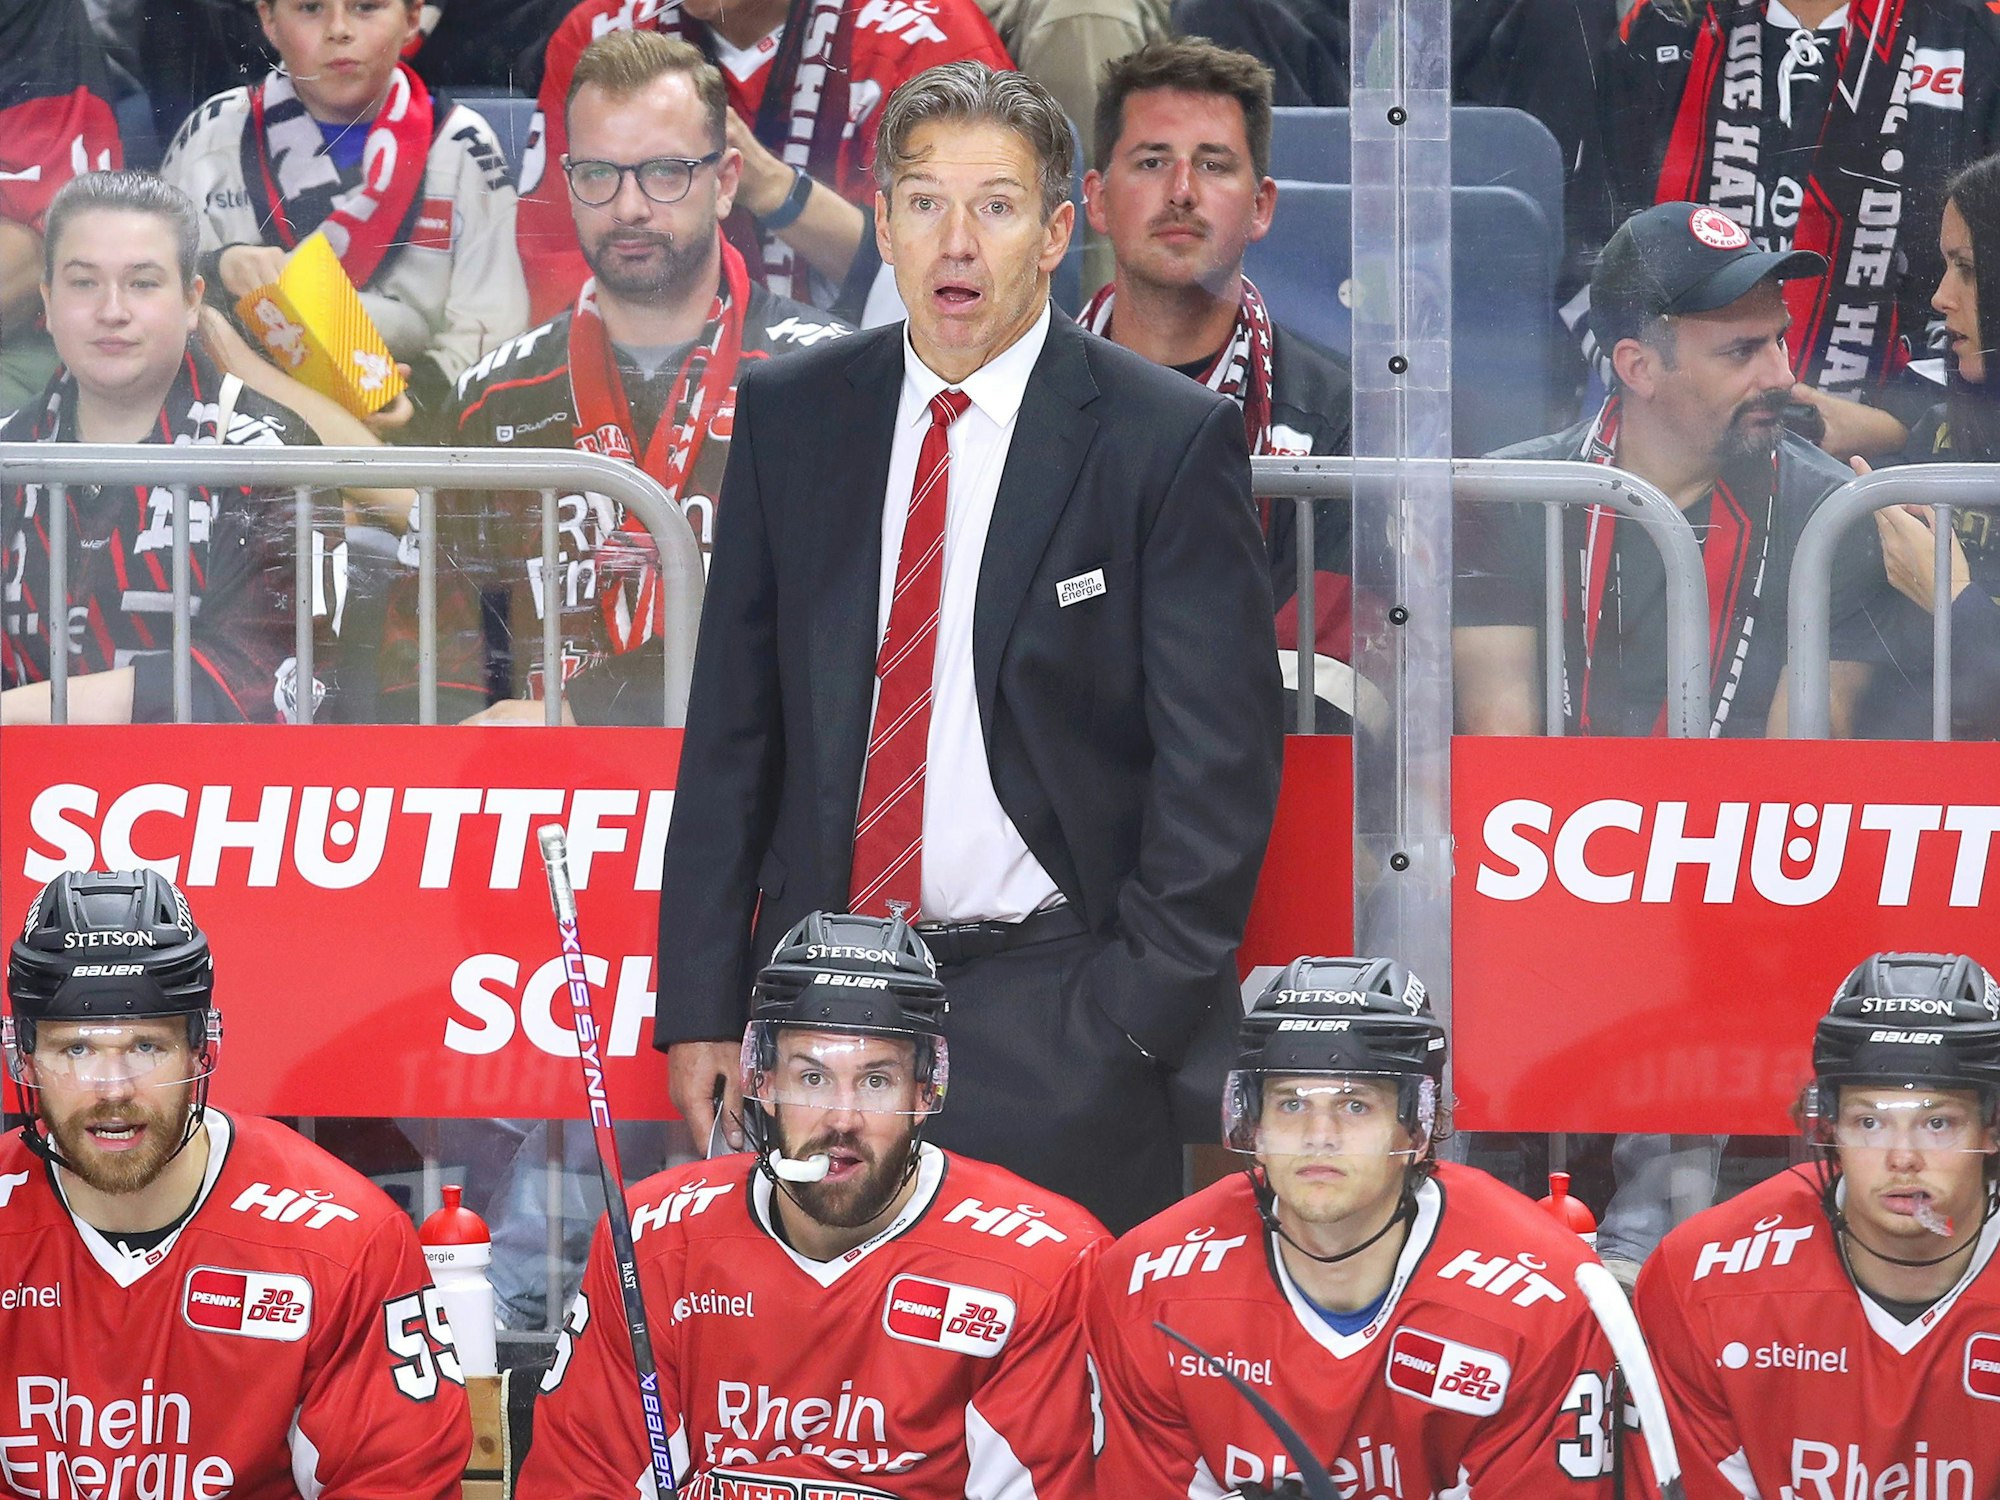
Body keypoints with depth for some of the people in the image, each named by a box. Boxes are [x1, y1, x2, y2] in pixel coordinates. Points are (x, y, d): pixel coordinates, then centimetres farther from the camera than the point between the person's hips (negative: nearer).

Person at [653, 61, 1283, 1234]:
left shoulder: (1171, 441, -3)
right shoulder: (790, 416, 9)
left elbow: (1218, 770, -4)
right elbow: (731, 731, 12)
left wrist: (1128, 1032, -10)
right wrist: (701, 1007, 5)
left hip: (1055, 1010, -3)